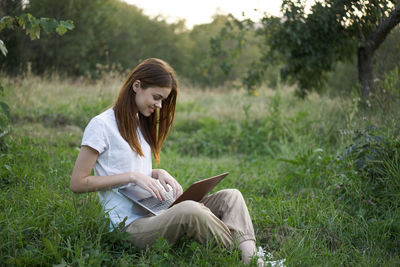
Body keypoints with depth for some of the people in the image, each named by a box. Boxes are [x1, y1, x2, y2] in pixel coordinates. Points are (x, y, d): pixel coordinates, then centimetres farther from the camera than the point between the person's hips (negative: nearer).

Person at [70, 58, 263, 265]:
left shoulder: (142, 124, 20)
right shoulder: (101, 125, -5)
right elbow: (77, 183, -9)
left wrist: (158, 174, 1)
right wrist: (132, 176, -15)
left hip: (154, 213, 8)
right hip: (131, 226, -8)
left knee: (230, 197, -10)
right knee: (189, 210, -36)